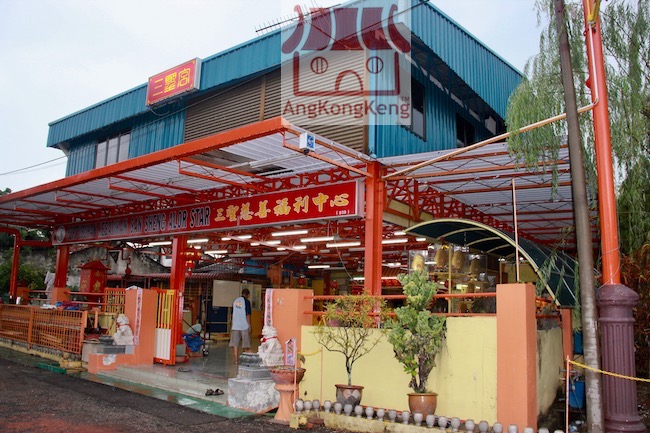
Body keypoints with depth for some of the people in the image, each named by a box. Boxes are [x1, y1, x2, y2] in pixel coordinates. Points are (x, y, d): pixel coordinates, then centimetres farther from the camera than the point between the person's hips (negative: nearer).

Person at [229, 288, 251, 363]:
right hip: (244, 325, -4)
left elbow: (233, 314, 15)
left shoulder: (235, 301, 9)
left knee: (235, 343, 4)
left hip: (235, 325, 4)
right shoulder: (247, 301, -7)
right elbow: (247, 314, -10)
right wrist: (249, 325, -5)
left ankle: (236, 359, 3)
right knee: (245, 343, 7)